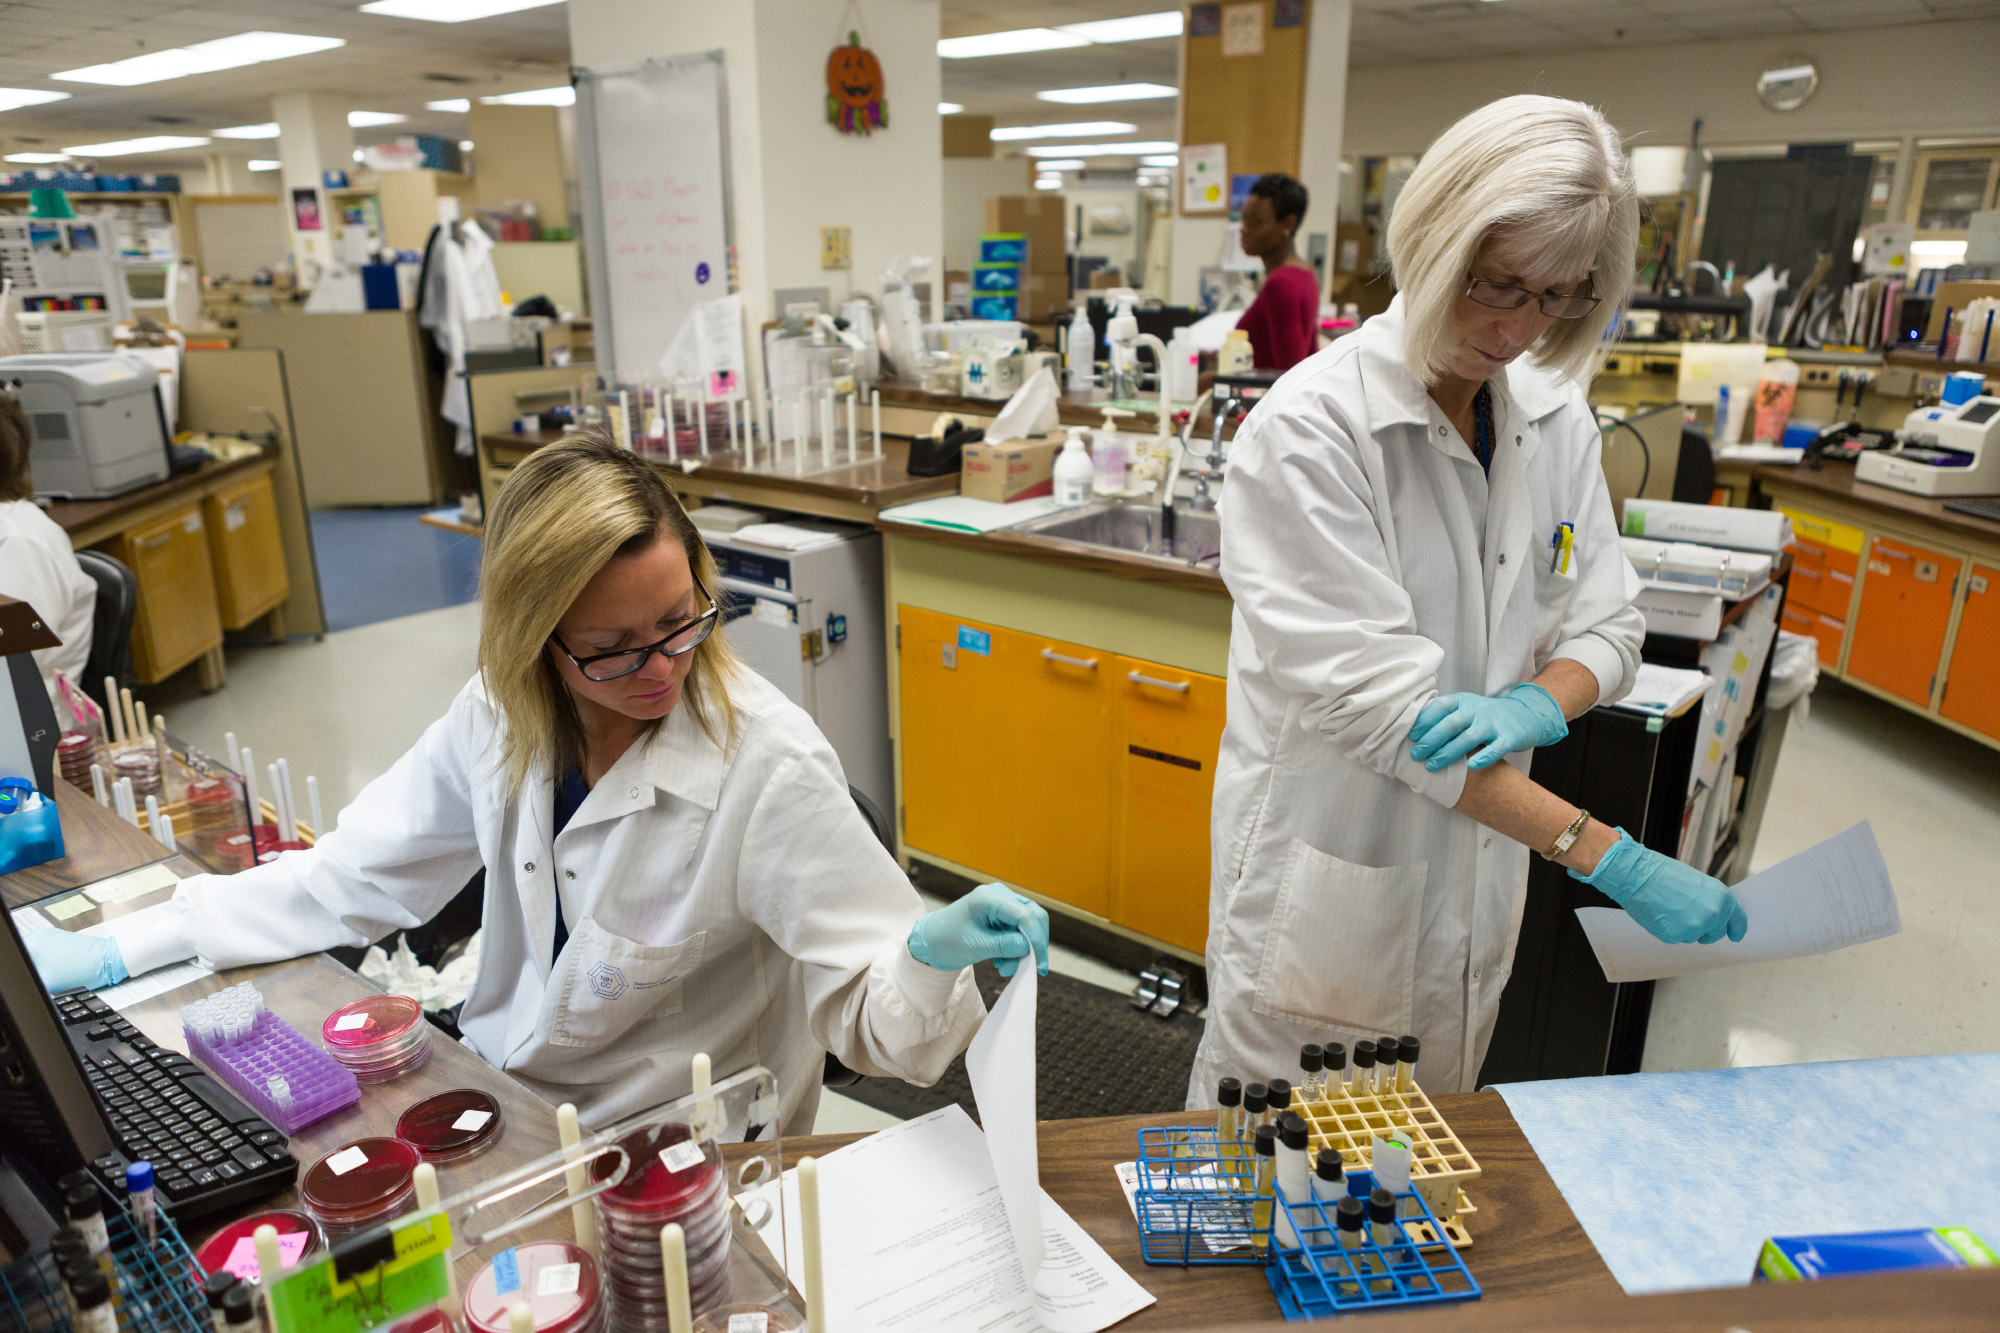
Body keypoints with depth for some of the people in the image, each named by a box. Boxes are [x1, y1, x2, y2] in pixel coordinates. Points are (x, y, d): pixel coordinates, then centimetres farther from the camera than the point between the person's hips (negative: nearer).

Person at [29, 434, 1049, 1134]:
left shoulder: (768, 768, -26)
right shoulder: (498, 718, -8)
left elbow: (868, 1005, -23)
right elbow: (351, 875, 5)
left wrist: (933, 954, -45)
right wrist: (124, 955, 4)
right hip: (497, 1095, 5)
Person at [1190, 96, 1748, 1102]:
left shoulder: (1556, 418, 1)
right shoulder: (1312, 428, -20)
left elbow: (1605, 623, 6)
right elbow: (1369, 695, -24)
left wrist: (1534, 706, -19)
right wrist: (1608, 857, -25)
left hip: (1475, 858, 6)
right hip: (1328, 860, -5)